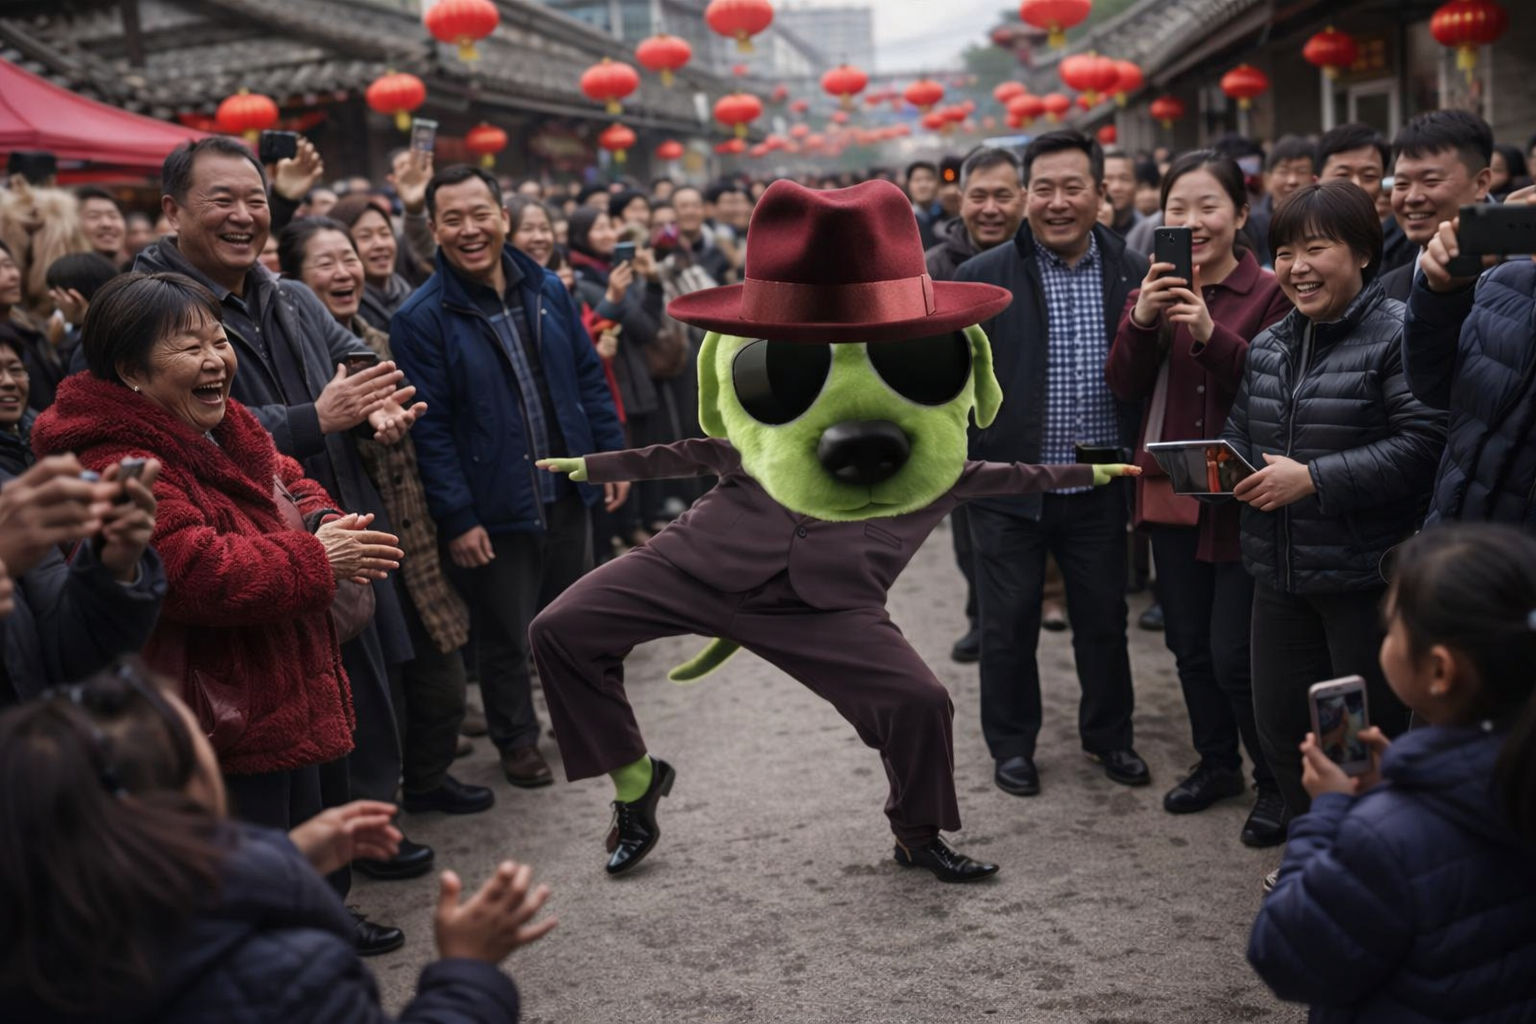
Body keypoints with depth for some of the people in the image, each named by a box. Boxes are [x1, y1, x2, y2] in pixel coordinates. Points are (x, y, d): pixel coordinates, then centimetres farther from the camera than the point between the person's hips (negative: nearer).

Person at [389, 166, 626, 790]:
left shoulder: (547, 291, 3)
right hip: (495, 509, -5)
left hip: (567, 493, 5)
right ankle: (516, 739, 30)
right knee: (506, 634, 10)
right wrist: (457, 519, -16)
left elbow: (589, 379, 10)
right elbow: (430, 429, -15)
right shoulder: (421, 319, -13)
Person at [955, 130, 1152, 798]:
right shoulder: (981, 278, -6)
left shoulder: (1133, 275, 0)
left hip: (1098, 489, 2)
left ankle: (1109, 736, 34)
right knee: (1008, 625, 10)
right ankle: (1011, 744, 28)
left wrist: (1138, 462, -5)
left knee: (1104, 619, 14)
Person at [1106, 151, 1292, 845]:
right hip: (1171, 489, 6)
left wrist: (1211, 334, -29)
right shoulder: (1154, 289, 6)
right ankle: (1217, 762, 35)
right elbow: (1125, 388, -3)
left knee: (1235, 654, -5)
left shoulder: (1269, 294, -10)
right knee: (1189, 643, 15)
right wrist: (1141, 321, -21)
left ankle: (1278, 782, 16)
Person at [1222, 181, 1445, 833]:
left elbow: (1423, 444, -22)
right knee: (1280, 722, 14)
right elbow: (1240, 433, 21)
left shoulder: (1398, 335, -12)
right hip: (1281, 575, 7)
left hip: (1368, 575, -7)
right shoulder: (1269, 346, 12)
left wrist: (1312, 478, -23)